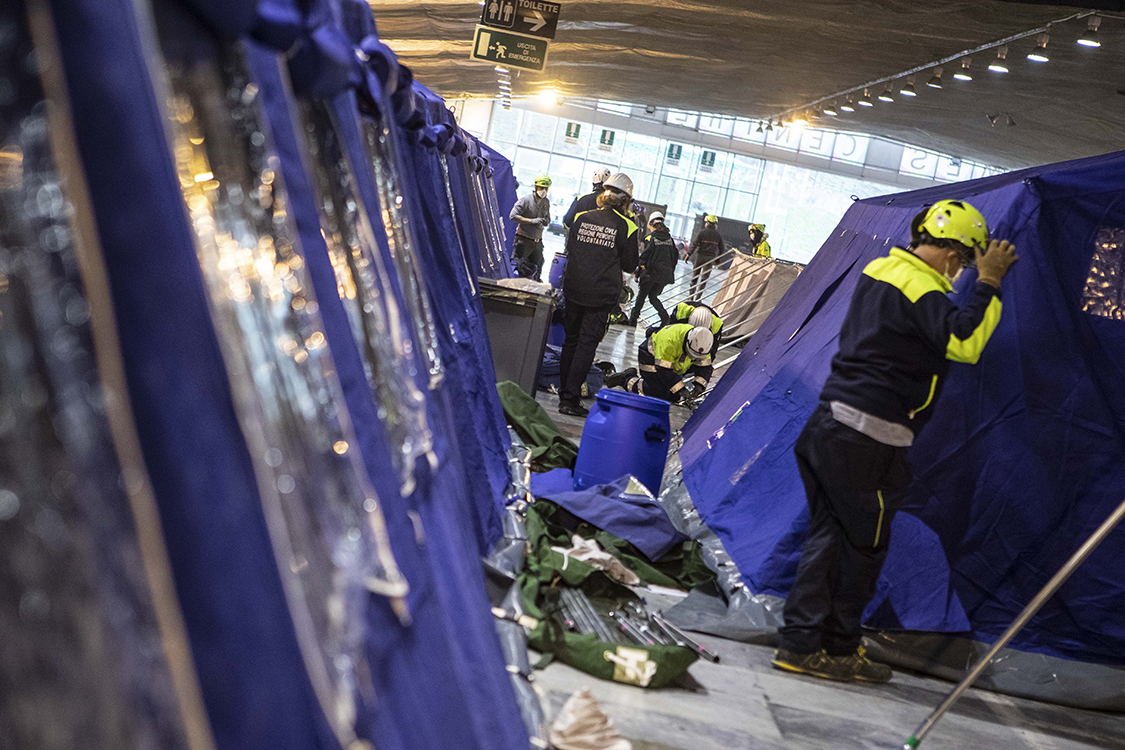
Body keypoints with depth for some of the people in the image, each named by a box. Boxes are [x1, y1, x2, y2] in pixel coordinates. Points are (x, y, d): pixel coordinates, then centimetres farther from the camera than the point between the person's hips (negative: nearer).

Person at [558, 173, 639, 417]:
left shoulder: (582, 218, 1)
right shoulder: (627, 227, -7)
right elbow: (630, 266, 1)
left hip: (573, 289, 4)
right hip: (601, 294, -3)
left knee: (571, 339, 17)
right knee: (587, 344, 1)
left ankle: (564, 391, 26)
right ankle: (570, 399, -2)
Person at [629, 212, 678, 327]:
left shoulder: (651, 237, -7)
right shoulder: (669, 238, 8)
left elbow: (645, 255, -10)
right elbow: (675, 255, 11)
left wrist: (638, 273, -4)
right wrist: (670, 271, 20)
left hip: (652, 271, -5)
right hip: (666, 273, 5)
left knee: (642, 295, 10)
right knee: (653, 296, 13)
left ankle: (633, 318, 12)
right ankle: (664, 315, -6)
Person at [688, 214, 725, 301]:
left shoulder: (702, 232, -6)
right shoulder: (718, 235, 4)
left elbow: (694, 244, -12)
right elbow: (722, 249, 8)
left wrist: (689, 254, -7)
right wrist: (718, 258, 23)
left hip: (700, 256, -2)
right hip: (710, 258, 2)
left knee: (694, 277, 10)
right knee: (704, 278, 3)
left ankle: (691, 296, 15)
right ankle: (697, 298, -2)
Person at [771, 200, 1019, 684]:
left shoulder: (879, 270, 16)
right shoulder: (919, 288, -14)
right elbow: (963, 342, -24)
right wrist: (988, 283, -14)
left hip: (830, 425, 9)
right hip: (868, 440, -9)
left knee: (828, 534, 11)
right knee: (865, 545, 4)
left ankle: (802, 640, 13)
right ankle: (837, 647, 13)